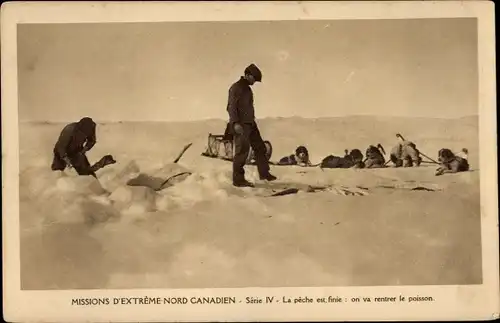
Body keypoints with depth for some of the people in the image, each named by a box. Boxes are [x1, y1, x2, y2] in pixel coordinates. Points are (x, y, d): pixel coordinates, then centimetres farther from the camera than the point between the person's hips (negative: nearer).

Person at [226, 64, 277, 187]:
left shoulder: (247, 89, 19)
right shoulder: (236, 88, -9)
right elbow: (231, 106, -16)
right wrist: (235, 123, -25)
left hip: (250, 123, 10)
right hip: (241, 125, -10)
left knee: (260, 147, 12)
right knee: (242, 151, -9)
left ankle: (264, 173, 21)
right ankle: (238, 179, -4)